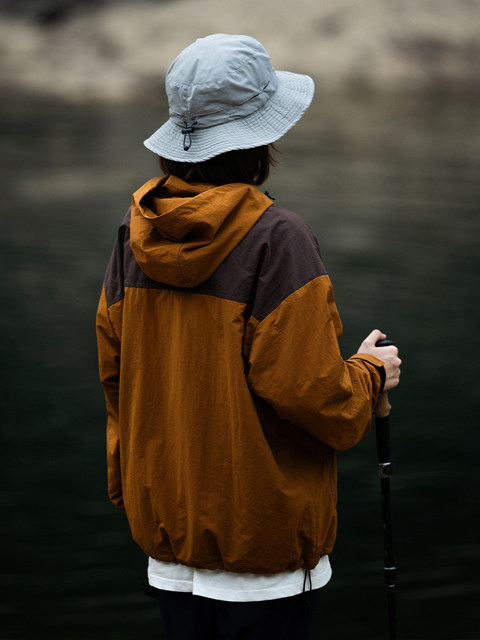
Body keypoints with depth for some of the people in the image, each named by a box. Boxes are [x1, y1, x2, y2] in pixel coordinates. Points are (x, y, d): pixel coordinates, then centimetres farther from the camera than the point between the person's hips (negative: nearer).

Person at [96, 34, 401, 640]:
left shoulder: (136, 230, 2)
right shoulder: (275, 237, -19)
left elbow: (114, 370, 10)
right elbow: (308, 390, -21)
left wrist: (125, 487, 23)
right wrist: (369, 373, 1)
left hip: (165, 525, 6)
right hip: (261, 536, -6)